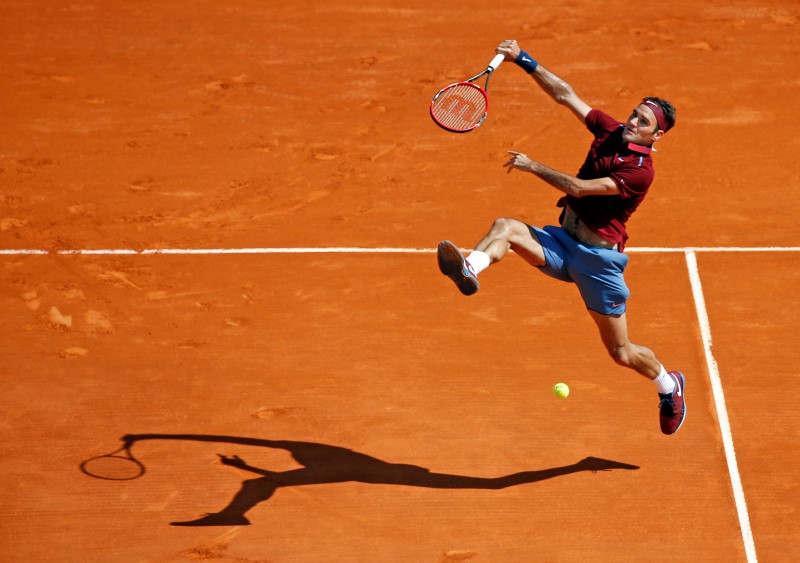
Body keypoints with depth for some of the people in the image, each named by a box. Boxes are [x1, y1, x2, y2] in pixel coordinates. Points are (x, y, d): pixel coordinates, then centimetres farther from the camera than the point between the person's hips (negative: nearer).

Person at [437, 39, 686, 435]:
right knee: (505, 228, -23)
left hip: (598, 258, -6)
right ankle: (470, 270, -54)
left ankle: (669, 387, 33)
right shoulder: (610, 131, 4)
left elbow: (577, 188, -24)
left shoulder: (640, 171, -19)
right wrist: (524, 61, 0)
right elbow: (565, 95, 6)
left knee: (621, 352, 3)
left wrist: (533, 167, -19)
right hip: (562, 240, 6)